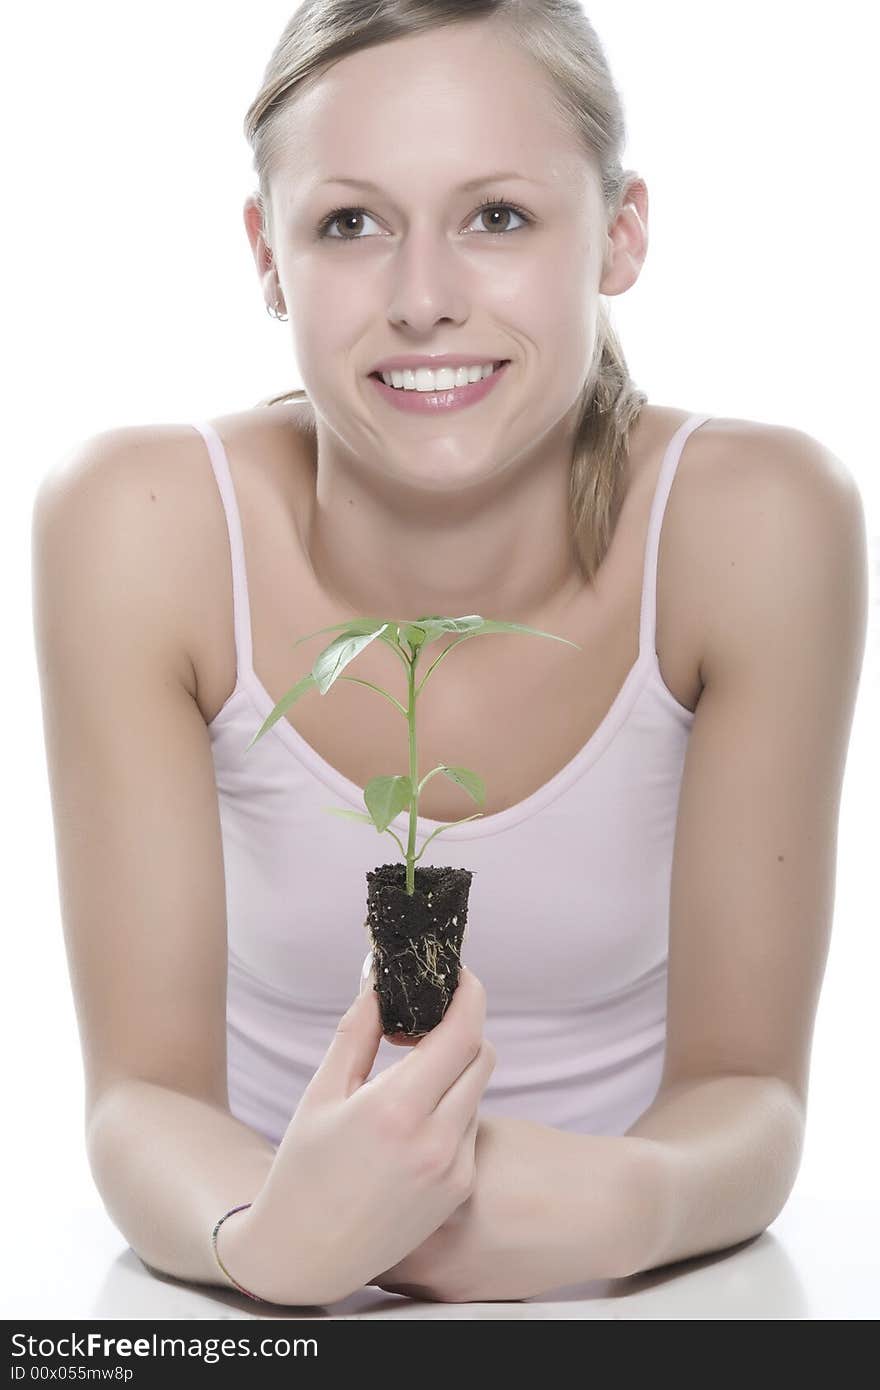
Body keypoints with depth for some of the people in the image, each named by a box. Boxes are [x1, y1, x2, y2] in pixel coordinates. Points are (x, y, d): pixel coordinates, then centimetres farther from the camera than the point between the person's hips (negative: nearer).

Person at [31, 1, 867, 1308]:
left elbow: (745, 1086, -10)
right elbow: (144, 1091, -13)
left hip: (633, 1295, 0)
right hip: (269, 1302, 1)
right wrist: (270, 1237, -33)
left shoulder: (755, 524, -15)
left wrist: (616, 1212, -30)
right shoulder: (139, 529, -15)